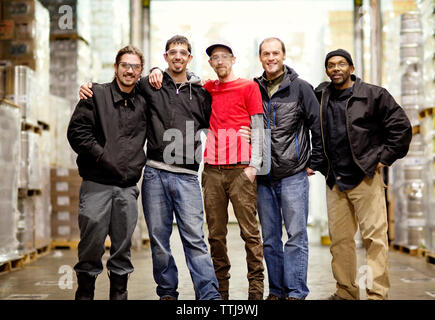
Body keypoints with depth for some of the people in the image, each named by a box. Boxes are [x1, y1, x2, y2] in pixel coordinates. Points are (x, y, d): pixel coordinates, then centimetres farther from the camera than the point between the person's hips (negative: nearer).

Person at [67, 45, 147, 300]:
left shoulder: (143, 103, 13)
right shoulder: (96, 95, 4)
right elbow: (77, 131, -4)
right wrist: (102, 157, -11)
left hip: (128, 187, 3)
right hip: (97, 183, -3)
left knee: (123, 246, 6)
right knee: (92, 242, -3)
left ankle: (119, 293, 16)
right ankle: (85, 293, 10)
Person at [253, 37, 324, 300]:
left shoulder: (301, 88, 1)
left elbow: (319, 128, 3)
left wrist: (314, 164, 2)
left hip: (294, 175, -3)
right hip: (263, 178, 4)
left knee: (296, 236, -4)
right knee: (270, 238, 9)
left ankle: (296, 292, 2)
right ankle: (277, 290, 18)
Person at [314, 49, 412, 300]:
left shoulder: (374, 95, 0)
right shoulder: (320, 97, 11)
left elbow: (401, 126, 0)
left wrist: (384, 158, -4)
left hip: (366, 177, -4)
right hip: (335, 181, 4)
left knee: (375, 235, -6)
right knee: (339, 238, 7)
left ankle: (378, 293, -3)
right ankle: (346, 292, 17)